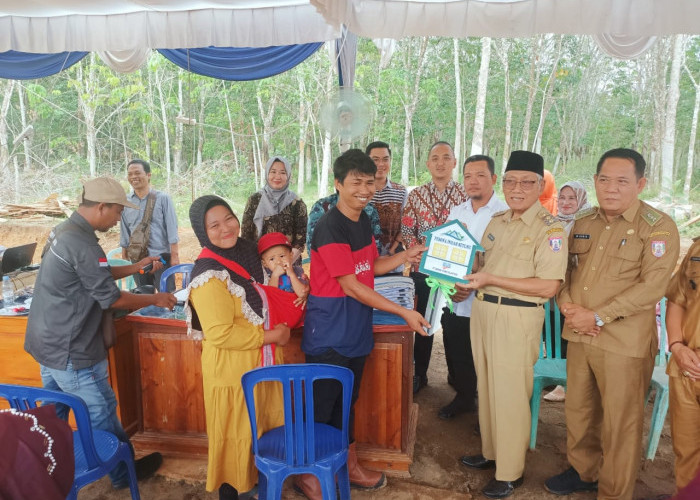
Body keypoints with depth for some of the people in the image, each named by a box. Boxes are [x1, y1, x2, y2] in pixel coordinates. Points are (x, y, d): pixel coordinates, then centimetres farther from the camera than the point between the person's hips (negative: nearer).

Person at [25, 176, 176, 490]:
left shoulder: (63, 231, 5)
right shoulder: (83, 244, -26)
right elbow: (111, 298, -20)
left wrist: (135, 268, 13)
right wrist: (155, 299, -8)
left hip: (48, 344, 10)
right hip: (71, 352, -10)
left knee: (53, 415, 23)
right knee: (102, 415, 7)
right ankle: (124, 473, 23)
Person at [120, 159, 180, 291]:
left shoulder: (163, 198, -5)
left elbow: (172, 229, -5)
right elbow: (124, 233, 12)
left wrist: (174, 255, -8)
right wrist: (124, 258, 13)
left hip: (161, 256, -3)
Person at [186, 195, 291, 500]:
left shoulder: (245, 252, 3)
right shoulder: (209, 274, -22)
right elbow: (220, 334, -27)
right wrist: (272, 336, -18)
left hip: (260, 363, 8)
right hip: (232, 371, -8)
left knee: (265, 432, 23)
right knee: (236, 438, 11)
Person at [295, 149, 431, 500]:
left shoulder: (363, 220, 7)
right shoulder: (330, 227, -21)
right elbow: (352, 287, -20)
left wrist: (405, 257, -1)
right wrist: (404, 312, -18)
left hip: (355, 330, 8)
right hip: (328, 332, -8)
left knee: (346, 403, 20)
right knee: (320, 406, 7)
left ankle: (349, 467, 37)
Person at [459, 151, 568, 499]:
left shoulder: (549, 230, -13)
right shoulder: (497, 221, 10)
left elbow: (547, 287, -20)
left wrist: (491, 280, -21)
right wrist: (470, 280, 0)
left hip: (517, 319, -7)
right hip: (483, 311, 7)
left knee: (510, 396, 3)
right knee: (487, 388, 19)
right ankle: (491, 452, 38)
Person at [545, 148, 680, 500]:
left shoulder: (658, 228, -8)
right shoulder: (582, 223, 10)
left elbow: (652, 286, -17)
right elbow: (564, 270, 16)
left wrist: (598, 316, -19)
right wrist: (567, 305, -4)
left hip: (625, 342, -5)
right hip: (579, 336, 6)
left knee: (620, 422, 6)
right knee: (578, 410, 18)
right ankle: (583, 471, 39)